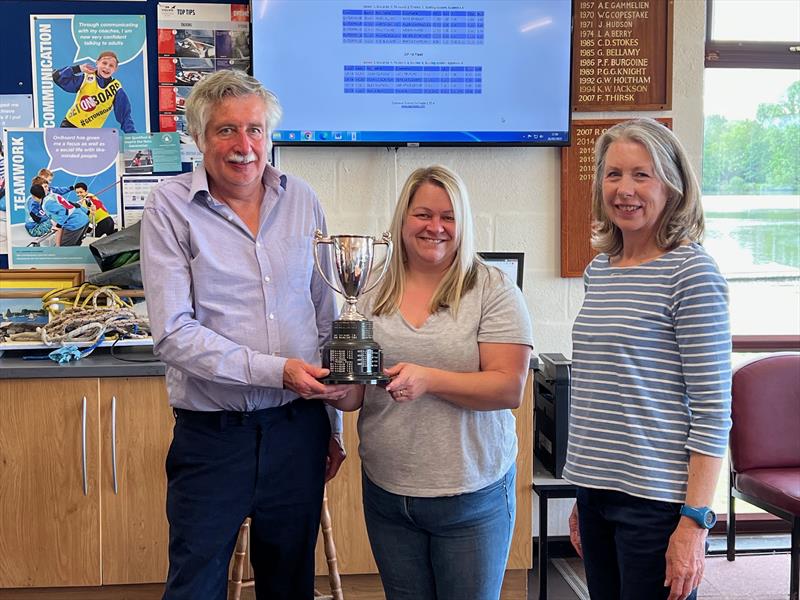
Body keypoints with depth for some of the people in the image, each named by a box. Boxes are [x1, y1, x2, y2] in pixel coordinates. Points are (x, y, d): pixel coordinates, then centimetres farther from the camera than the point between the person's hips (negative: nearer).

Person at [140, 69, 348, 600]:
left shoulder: (302, 201, 4)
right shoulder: (170, 208, -7)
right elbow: (174, 333, -14)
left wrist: (333, 424, 12)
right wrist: (277, 370, -20)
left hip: (298, 427, 4)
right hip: (212, 435, -3)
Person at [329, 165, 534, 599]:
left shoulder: (493, 290, -6)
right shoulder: (374, 295, 5)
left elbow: (510, 388, -14)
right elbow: (355, 396, 9)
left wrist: (429, 379, -26)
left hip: (473, 495, -3)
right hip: (386, 494, 4)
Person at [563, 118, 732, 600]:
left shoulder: (692, 272, -10)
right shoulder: (599, 271, 10)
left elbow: (713, 411, -13)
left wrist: (694, 523, -16)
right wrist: (582, 496, 17)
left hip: (656, 500, -6)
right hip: (597, 493, 6)